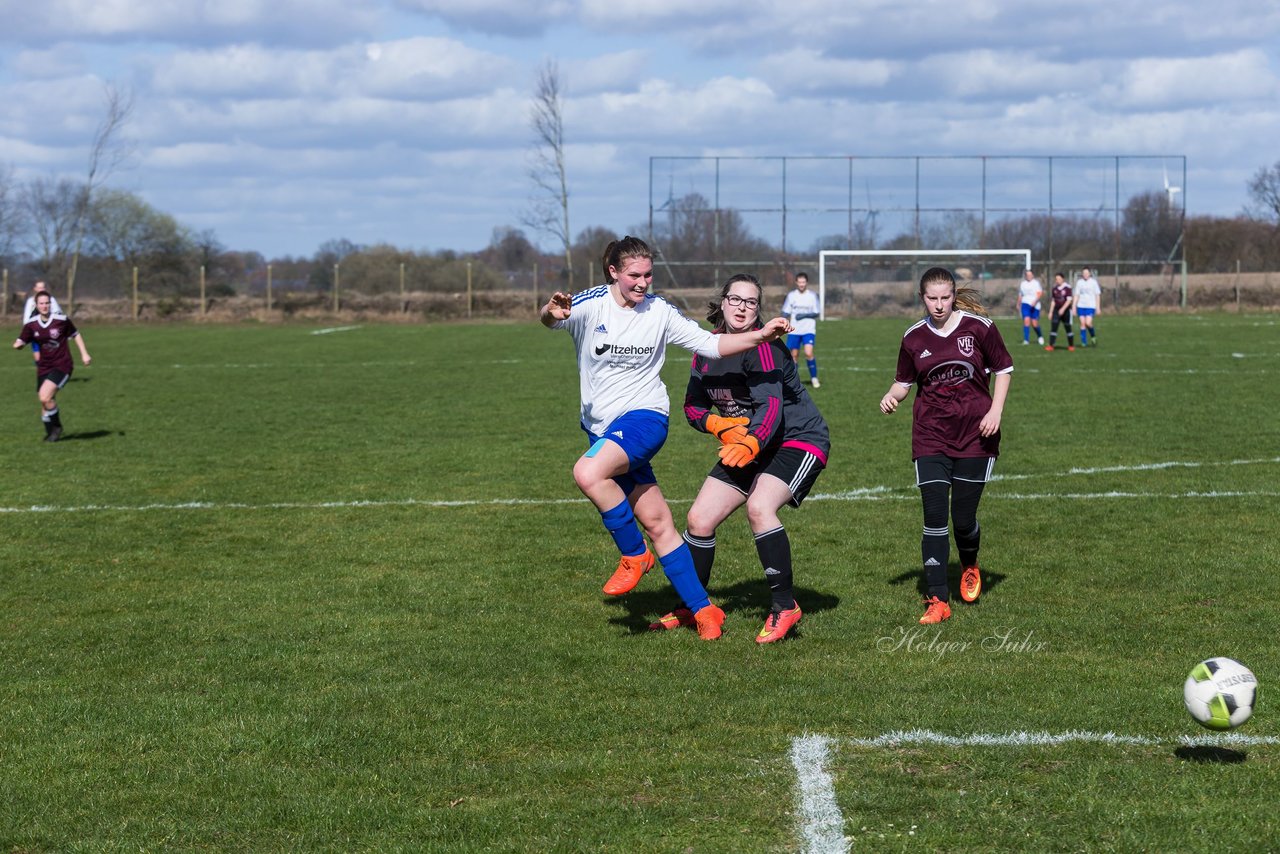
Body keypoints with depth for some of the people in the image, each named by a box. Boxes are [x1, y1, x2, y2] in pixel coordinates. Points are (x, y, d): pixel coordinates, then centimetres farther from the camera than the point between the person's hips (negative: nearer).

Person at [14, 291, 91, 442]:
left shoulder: (62, 320, -7)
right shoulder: (31, 325, 0)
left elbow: (76, 335, 8)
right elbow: (19, 343, -1)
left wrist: (84, 353, 3)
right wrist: (18, 344, -26)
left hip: (62, 366, -4)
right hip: (43, 367, 4)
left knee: (45, 397, -21)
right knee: (45, 402, 4)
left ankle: (57, 427, 1)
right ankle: (50, 432, 26)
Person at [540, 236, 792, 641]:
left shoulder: (660, 312, 1)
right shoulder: (590, 304, -4)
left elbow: (709, 344, 6)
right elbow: (552, 319, -23)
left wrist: (761, 335, -8)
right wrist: (552, 313, -49)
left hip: (644, 416, -2)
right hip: (602, 426, 2)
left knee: (588, 472, -31)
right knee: (657, 523, 2)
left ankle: (635, 555, -12)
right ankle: (701, 610, 11)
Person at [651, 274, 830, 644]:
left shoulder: (762, 346, -20)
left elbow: (772, 405, -32)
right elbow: (693, 406, 6)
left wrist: (752, 443, -49)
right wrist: (721, 426, -15)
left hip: (799, 439, -7)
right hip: (747, 447, 8)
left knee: (759, 507, -32)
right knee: (699, 519, 1)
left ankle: (784, 607, -21)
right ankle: (691, 608, 22)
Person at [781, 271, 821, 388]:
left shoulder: (812, 296, -1)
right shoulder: (791, 295, 4)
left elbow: (817, 313, 0)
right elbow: (786, 312, 7)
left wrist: (804, 315, -15)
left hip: (809, 330, -2)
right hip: (794, 330, 2)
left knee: (808, 353, -18)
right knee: (794, 355, 5)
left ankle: (814, 378, -4)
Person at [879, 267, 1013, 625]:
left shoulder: (978, 326, -3)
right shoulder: (914, 337, 3)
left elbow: (1003, 369, 5)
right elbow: (905, 381, 14)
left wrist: (996, 411, -7)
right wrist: (892, 396, -9)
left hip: (975, 434, -1)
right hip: (930, 437, 1)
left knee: (964, 517, 0)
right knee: (934, 517, -9)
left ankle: (970, 567, 34)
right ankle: (937, 600, -4)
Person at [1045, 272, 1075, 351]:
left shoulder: (1067, 288, -9)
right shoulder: (1054, 289, 6)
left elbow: (1069, 300, -13)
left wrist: (1063, 309, -23)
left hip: (1066, 310, -4)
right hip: (1056, 310, 4)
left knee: (1068, 328, 6)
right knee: (1053, 327, -8)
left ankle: (1071, 345, 21)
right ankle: (1051, 346, -12)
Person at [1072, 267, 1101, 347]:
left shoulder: (1093, 282, 0)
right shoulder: (1079, 282, 7)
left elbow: (1097, 295, 3)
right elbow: (1076, 295, 10)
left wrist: (1098, 308, -1)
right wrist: (1074, 307, 6)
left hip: (1090, 306, -3)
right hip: (1081, 306, 3)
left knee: (1088, 323, -16)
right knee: (1082, 323, -2)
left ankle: (1093, 336, 11)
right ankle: (1084, 342, 4)